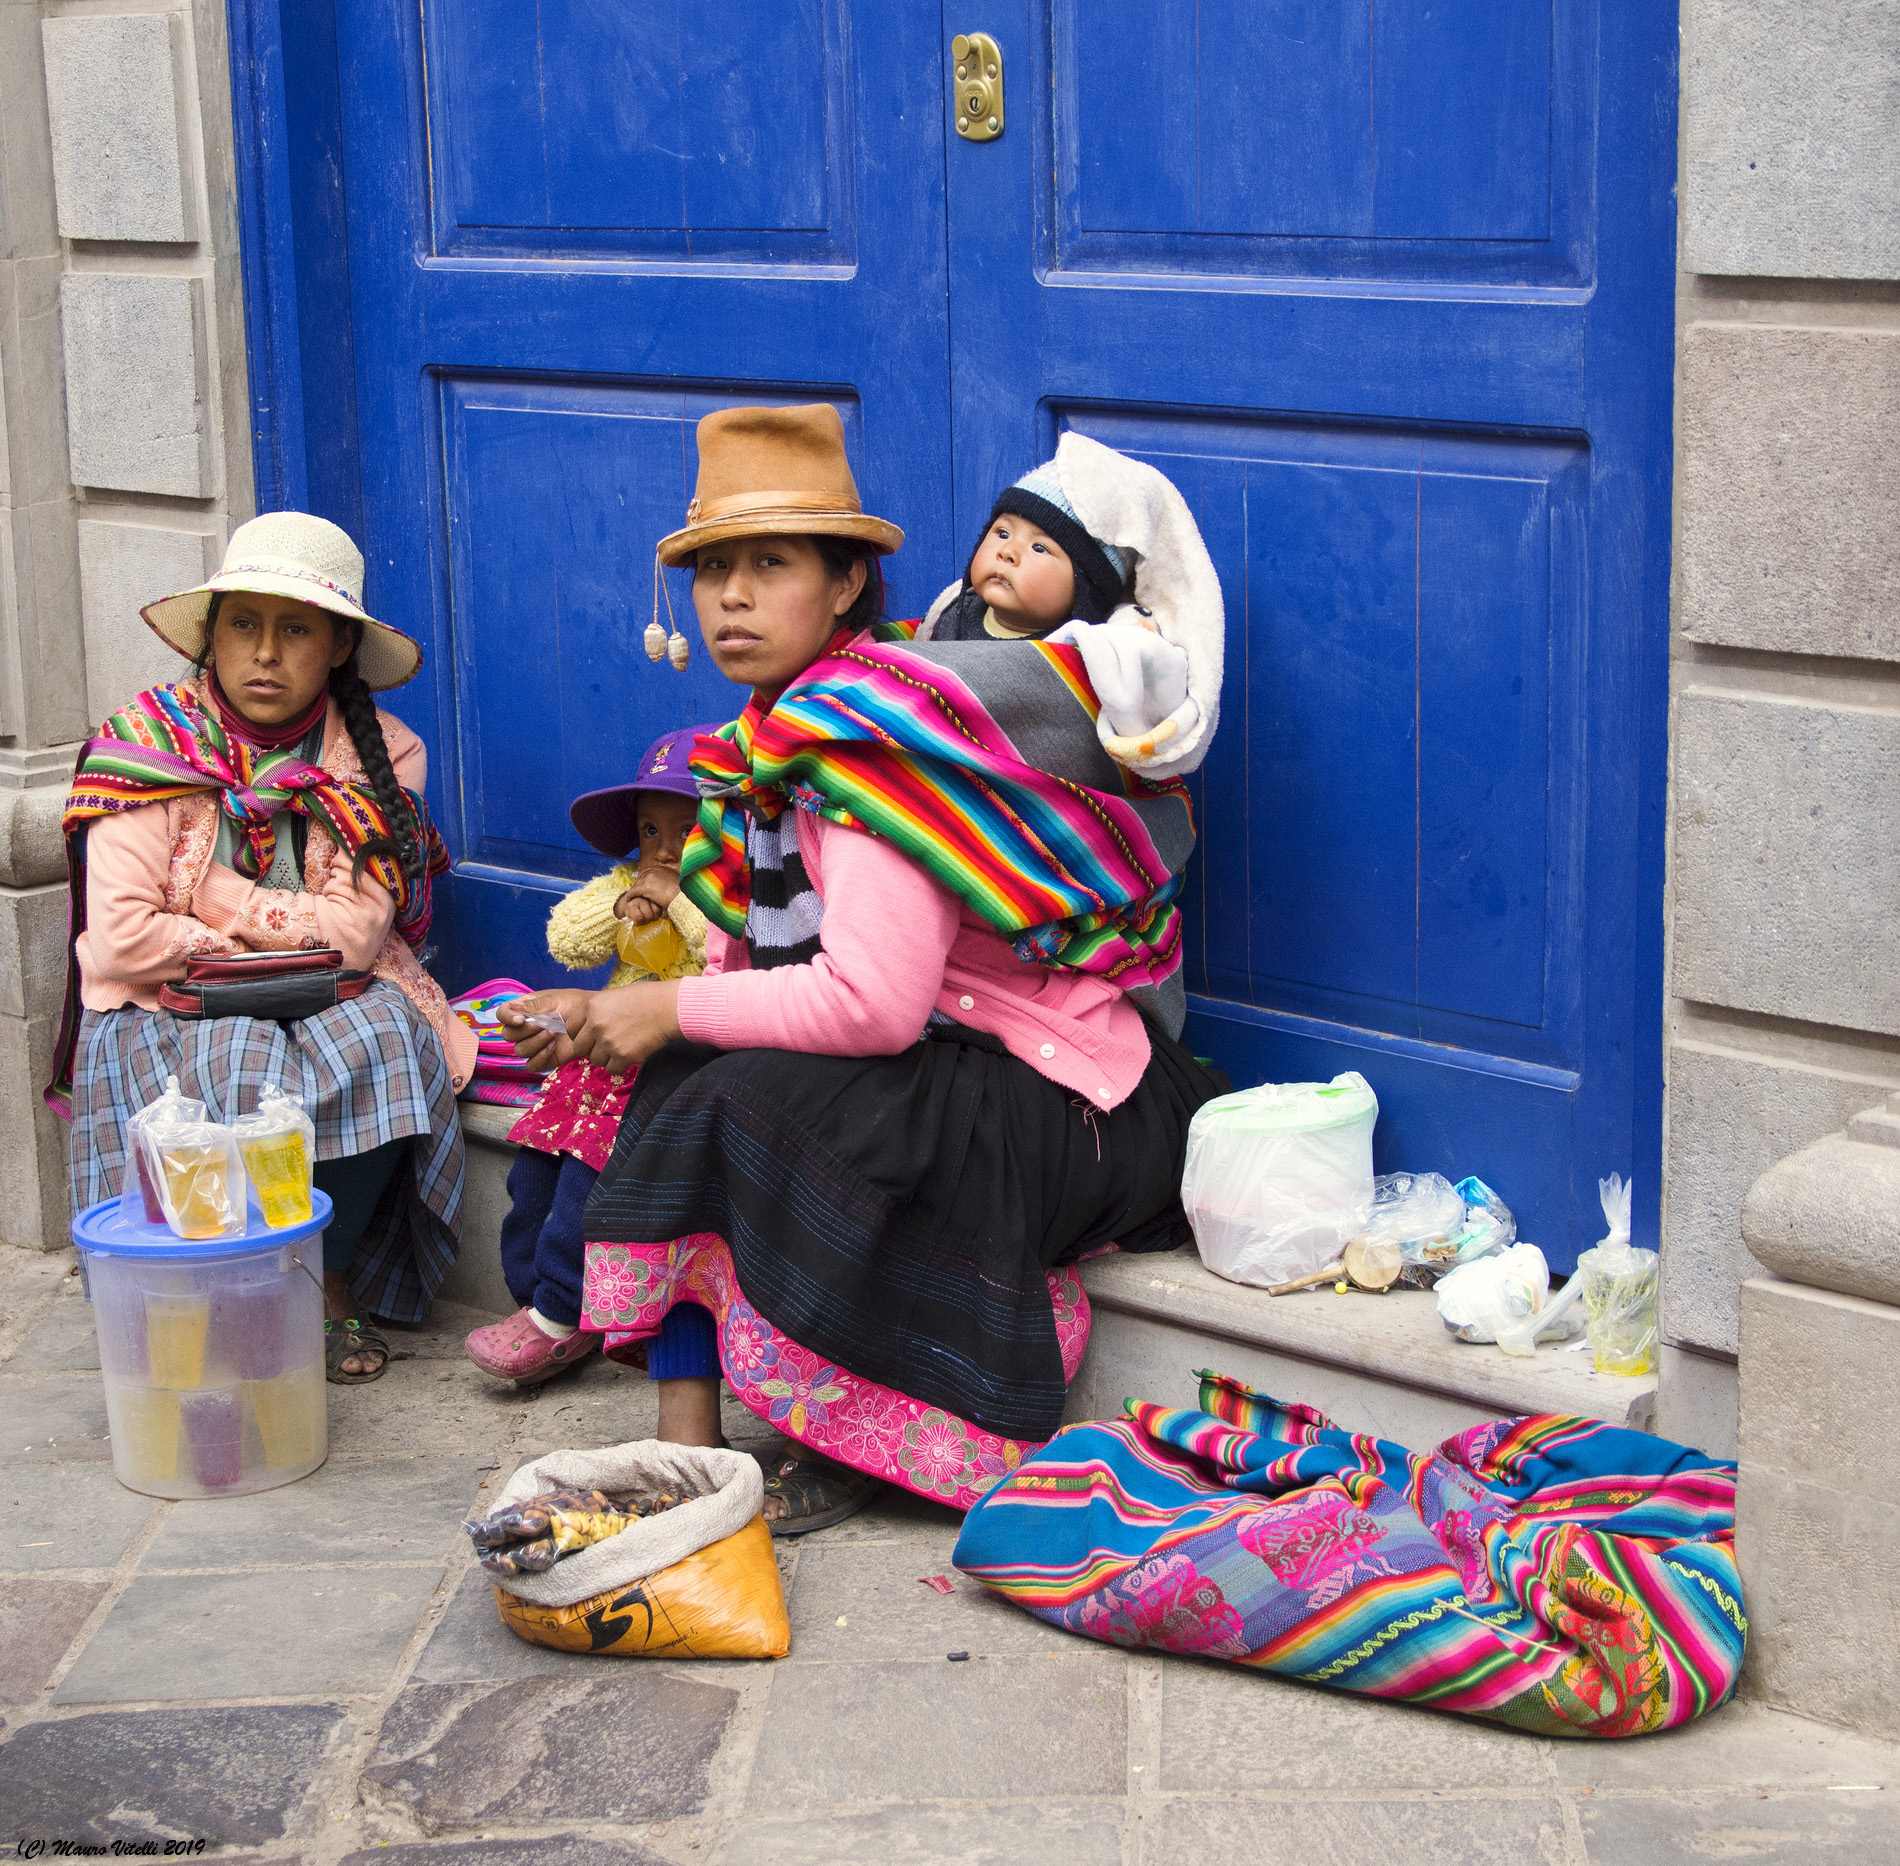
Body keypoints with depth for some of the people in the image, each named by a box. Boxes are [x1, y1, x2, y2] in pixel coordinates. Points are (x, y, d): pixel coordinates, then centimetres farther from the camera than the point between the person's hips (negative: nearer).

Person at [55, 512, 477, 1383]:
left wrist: (205, 892, -12)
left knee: (382, 1046, -30)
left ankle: (329, 1276, -10)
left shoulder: (378, 756, 1)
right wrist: (258, 957, -9)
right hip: (173, 1007, -2)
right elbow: (118, 939, -14)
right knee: (242, 1073, -33)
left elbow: (355, 933, -11)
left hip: (335, 997, 2)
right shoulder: (146, 747, -5)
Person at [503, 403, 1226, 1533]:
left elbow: (871, 1003, -28)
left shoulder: (874, 740, -21)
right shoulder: (773, 742, 8)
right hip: (951, 1079, 9)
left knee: (752, 1100, -23)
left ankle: (848, 1443, -6)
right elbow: (753, 962, 10)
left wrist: (677, 1009, -16)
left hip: (1063, 1109, -9)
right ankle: (686, 1437, -9)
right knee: (682, 1078, -5)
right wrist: (613, 1016, -7)